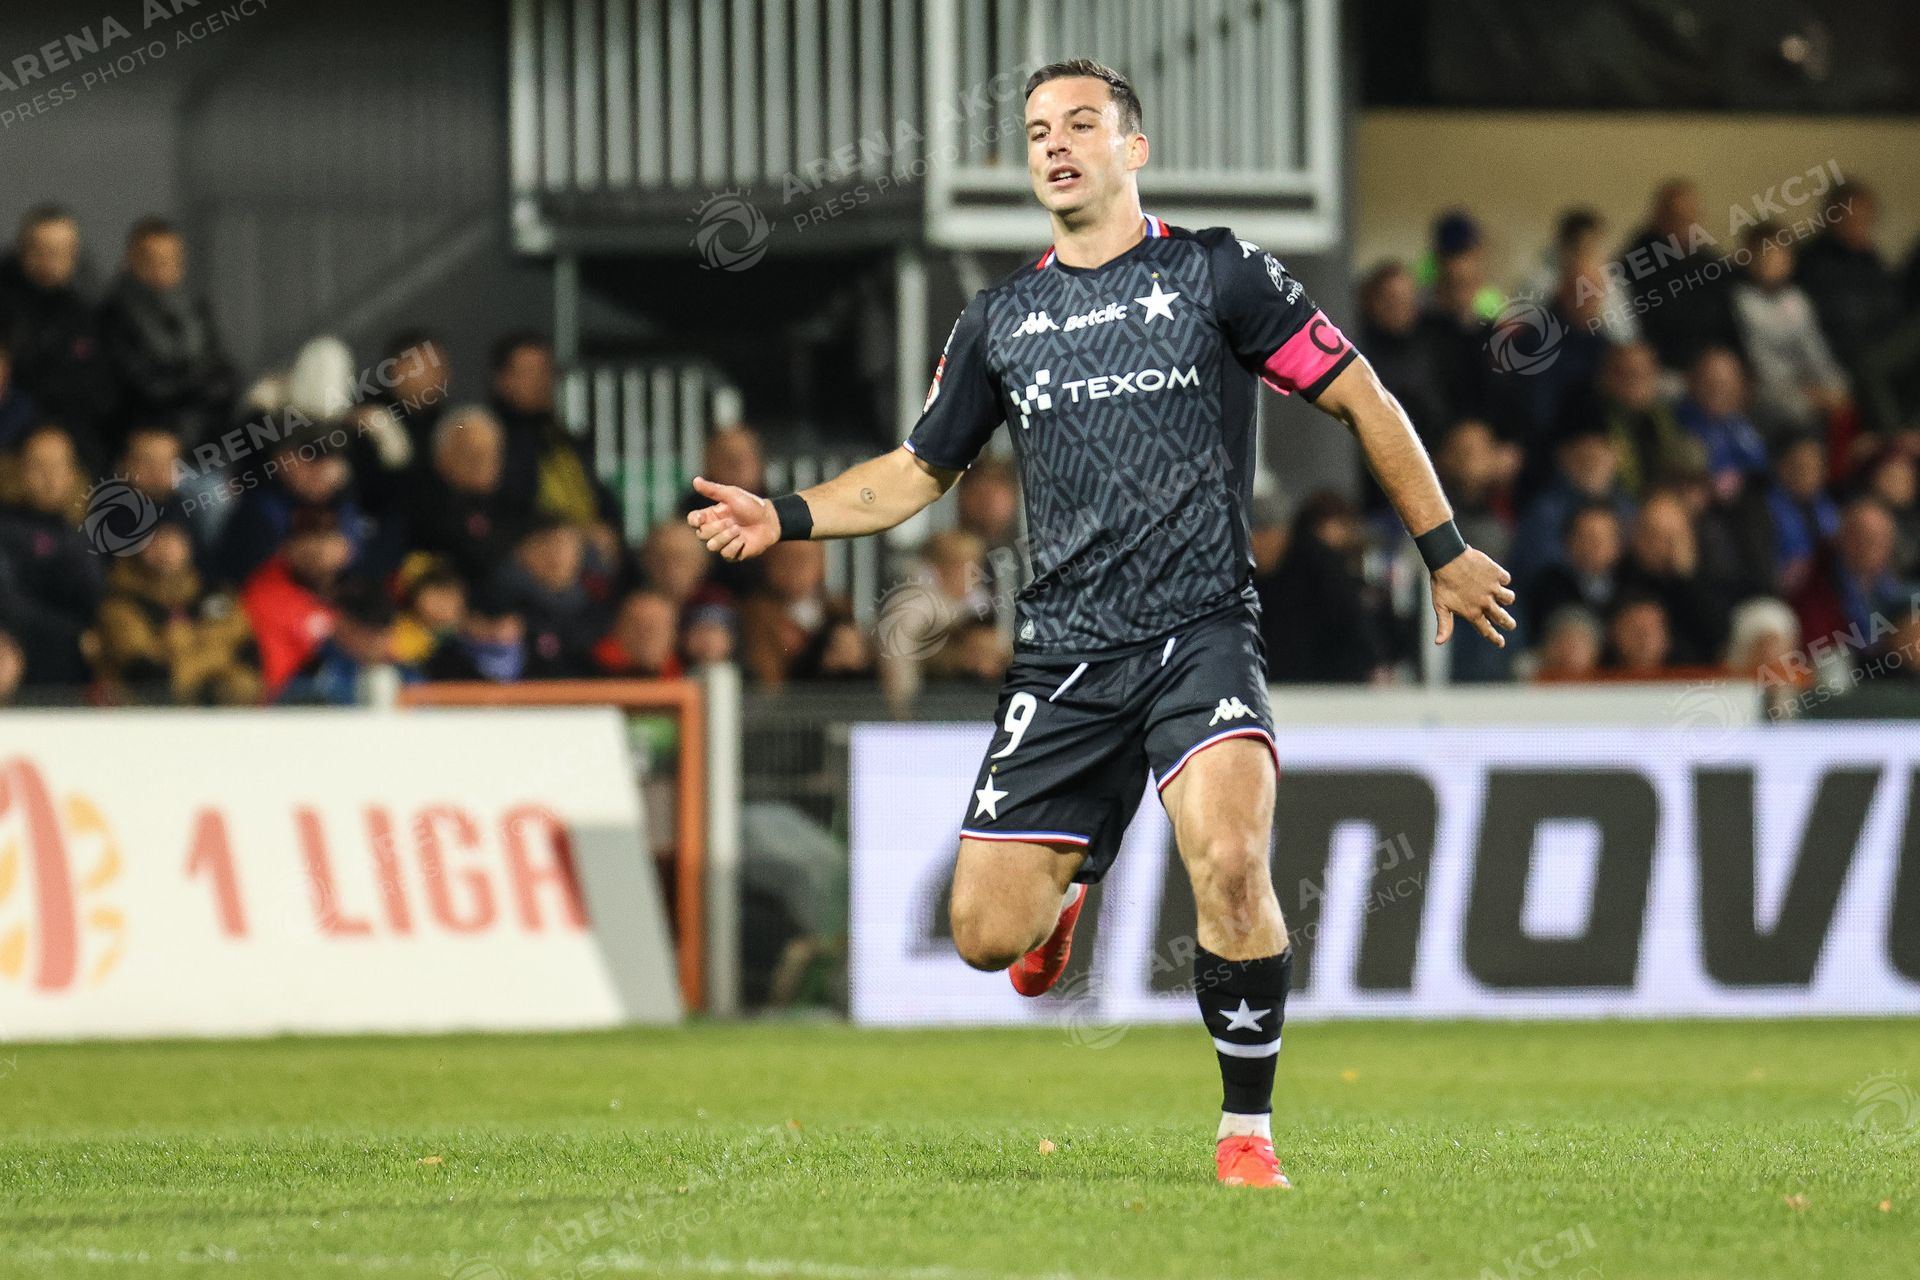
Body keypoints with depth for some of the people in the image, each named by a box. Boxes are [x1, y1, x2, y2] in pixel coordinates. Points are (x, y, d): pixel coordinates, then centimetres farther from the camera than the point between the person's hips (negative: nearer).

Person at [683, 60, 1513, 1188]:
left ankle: (1248, 1132, -11)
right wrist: (785, 520, 8)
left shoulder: (1217, 273, 2)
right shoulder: (1000, 322, 12)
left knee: (1230, 862, -28)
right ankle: (1071, 879, 36)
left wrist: (1444, 550, 8)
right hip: (1064, 657, 4)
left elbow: (1360, 398, 7)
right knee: (986, 933, -2)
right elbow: (921, 470, 23)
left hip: (1201, 630, -3)